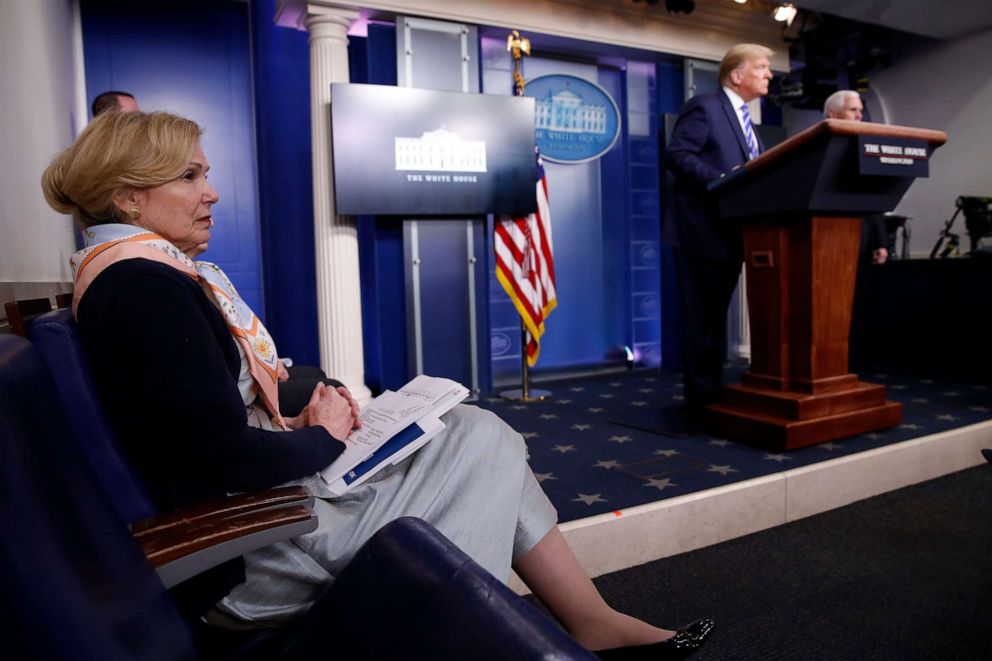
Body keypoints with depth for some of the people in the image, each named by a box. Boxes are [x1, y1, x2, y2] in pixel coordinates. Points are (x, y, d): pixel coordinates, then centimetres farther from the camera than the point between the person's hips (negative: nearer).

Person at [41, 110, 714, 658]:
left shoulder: (132, 273, 13)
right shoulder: (147, 287, -20)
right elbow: (232, 459, -26)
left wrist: (297, 424, 0)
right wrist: (323, 438, -8)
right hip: (244, 563, -10)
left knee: (478, 435, 6)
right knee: (481, 442, -7)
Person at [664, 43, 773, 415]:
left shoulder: (745, 121, 22)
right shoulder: (703, 107, -5)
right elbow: (677, 156, -17)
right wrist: (722, 182, -26)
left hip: (731, 232, 9)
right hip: (703, 229, -9)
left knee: (717, 318, 13)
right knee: (701, 320, -4)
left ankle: (714, 394, 21)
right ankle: (700, 399, 4)